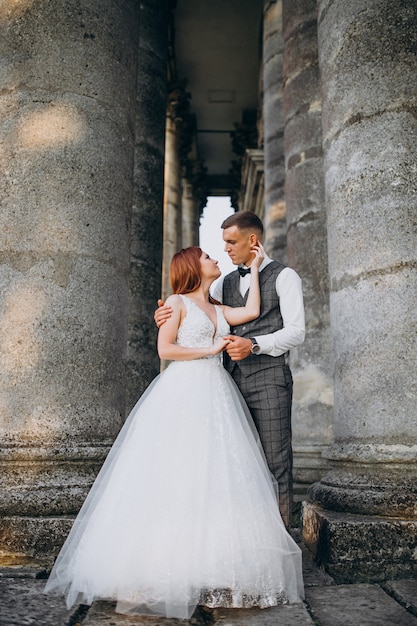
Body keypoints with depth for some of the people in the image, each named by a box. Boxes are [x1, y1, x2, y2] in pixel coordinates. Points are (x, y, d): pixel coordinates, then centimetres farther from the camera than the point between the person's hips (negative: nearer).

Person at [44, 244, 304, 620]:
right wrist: (208, 350, -5)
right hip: (183, 395, -6)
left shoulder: (218, 310, 21)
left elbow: (252, 311, 5)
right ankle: (170, 569, 1)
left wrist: (254, 267, 13)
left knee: (219, 479, 2)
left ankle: (216, 570, 8)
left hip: (217, 398, 6)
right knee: (177, 477, -7)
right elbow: (165, 349, -5)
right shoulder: (178, 302, 4)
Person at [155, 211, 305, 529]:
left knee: (275, 461, -3)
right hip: (232, 379, 6)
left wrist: (254, 344, -18)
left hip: (268, 379, -5)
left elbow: (297, 332, -5)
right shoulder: (226, 282, 20)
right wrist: (168, 315, 1)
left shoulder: (284, 276, 2)